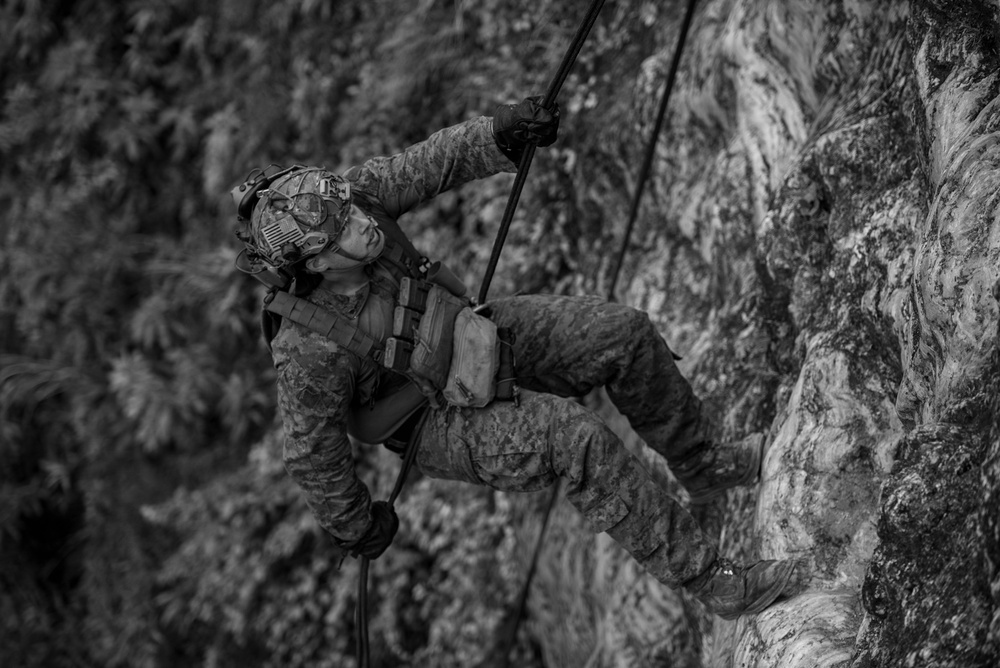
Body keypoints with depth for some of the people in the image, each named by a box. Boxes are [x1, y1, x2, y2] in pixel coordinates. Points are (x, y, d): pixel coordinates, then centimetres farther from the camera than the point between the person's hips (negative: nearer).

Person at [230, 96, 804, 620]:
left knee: (625, 333, -3)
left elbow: (439, 162, -13)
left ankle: (703, 467, 19)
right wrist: (355, 526, -4)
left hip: (473, 334, 7)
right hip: (443, 422, -7)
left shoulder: (353, 198, -22)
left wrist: (503, 134, -33)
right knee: (579, 440, -28)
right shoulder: (308, 349, -35)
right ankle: (710, 580, -17)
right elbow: (313, 454, -20)